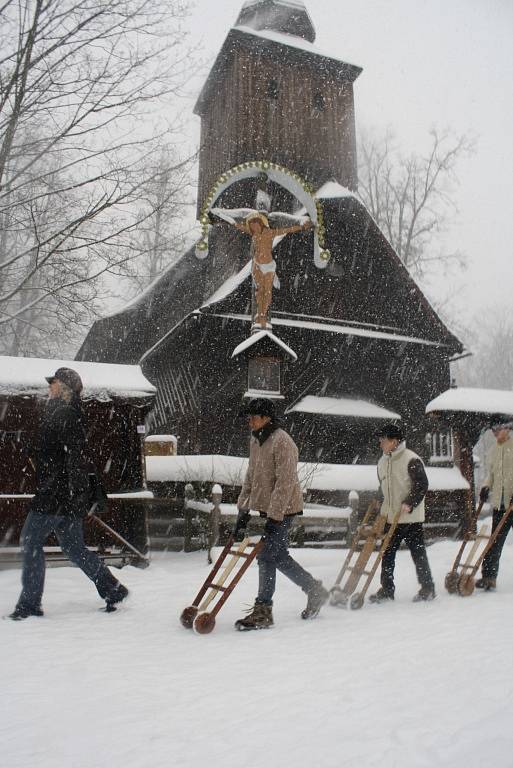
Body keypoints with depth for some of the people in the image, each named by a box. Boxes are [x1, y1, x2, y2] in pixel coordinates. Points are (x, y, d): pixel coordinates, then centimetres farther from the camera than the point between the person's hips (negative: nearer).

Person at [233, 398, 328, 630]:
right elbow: (251, 477, 17)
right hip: (268, 508, 9)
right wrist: (243, 509, 14)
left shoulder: (282, 442, -18)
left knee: (267, 557, -6)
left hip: (282, 510, -9)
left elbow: (285, 483, -22)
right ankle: (315, 591, 31)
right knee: (279, 557, 14)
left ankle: (262, 613, 6)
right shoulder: (256, 440, 11)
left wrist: (273, 517, -23)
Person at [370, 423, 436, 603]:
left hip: (411, 518, -7)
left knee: (418, 553, 4)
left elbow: (422, 485, -14)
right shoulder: (382, 462, 10)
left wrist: (409, 504, -21)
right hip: (391, 517, 7)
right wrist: (383, 510, 14)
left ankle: (427, 588, 18)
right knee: (387, 554, 7)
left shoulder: (411, 460, -13)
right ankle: (386, 590, 17)